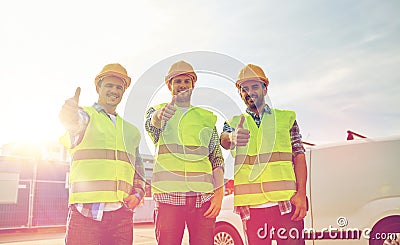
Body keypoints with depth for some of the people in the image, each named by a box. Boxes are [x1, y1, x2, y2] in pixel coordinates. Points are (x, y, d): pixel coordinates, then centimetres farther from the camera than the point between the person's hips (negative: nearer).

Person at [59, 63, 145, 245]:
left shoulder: (130, 131, 22)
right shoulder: (85, 115, 8)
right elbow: (73, 122, -17)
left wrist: (137, 195, 6)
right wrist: (70, 112, -41)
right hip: (85, 211, -4)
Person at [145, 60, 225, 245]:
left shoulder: (206, 117, 18)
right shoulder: (158, 111, 14)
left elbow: (217, 158, 13)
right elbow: (150, 124, -12)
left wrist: (219, 193, 1)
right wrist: (159, 115, -36)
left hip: (203, 195, 2)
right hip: (169, 195, -1)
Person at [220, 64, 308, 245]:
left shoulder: (286, 117, 11)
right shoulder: (234, 123, 13)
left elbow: (299, 156, 6)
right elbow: (224, 140, -9)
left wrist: (301, 193, -6)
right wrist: (232, 138, -33)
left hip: (286, 203, 0)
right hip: (251, 205, 1)